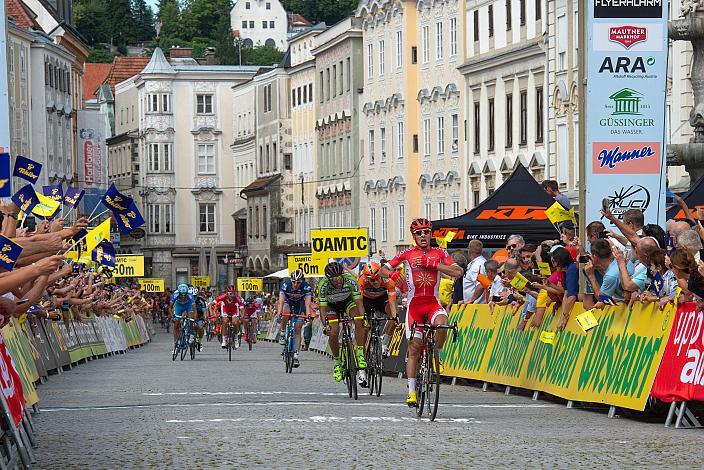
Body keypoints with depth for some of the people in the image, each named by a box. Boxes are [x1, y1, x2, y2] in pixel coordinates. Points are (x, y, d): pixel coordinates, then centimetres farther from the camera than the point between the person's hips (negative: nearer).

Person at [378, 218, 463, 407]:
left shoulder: (439, 253, 5)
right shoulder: (407, 254, 4)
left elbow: (458, 272, -7)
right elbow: (382, 270, 6)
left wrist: (432, 264, -14)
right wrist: (393, 273, -17)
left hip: (433, 302, 0)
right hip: (414, 303, 0)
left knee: (442, 323, -33)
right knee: (414, 347, -5)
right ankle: (411, 391, 1)